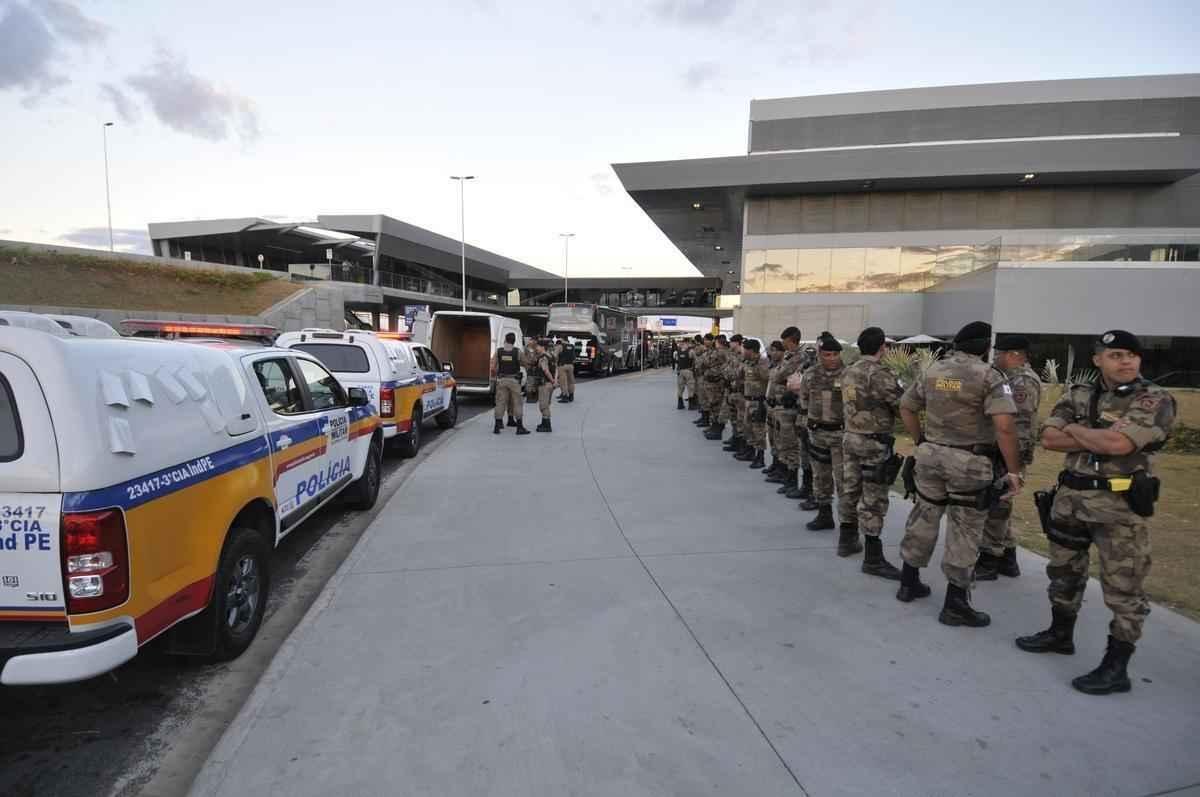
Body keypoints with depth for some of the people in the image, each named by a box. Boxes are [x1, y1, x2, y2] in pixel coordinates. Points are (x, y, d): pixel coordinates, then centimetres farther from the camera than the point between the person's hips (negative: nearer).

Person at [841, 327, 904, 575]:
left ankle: (847, 540, 29)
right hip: (874, 443, -8)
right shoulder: (879, 374, -16)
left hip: (850, 437, 8)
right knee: (873, 499, -3)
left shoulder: (849, 372, 10)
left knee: (852, 491, 17)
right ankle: (873, 559, 3)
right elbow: (903, 407, -17)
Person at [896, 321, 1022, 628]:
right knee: (965, 530, 4)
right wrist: (1013, 470, -15)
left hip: (931, 455, 5)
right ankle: (955, 603, 11)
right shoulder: (989, 376, -11)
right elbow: (1004, 425, -21)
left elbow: (906, 407, 14)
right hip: (970, 462, -5)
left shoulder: (932, 370, 6)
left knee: (924, 518, 17)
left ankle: (909, 582, 28)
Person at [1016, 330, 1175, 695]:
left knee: (1123, 588, 2)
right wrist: (1099, 438, -14)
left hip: (1121, 507, -5)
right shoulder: (1076, 396, 6)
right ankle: (1060, 634, 37)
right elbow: (1049, 438, -4)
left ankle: (1116, 667, 12)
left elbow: (1118, 443, -23)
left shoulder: (1155, 401, -8)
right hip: (1070, 499, 6)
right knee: (1064, 572, 19)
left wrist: (1075, 429, -6)